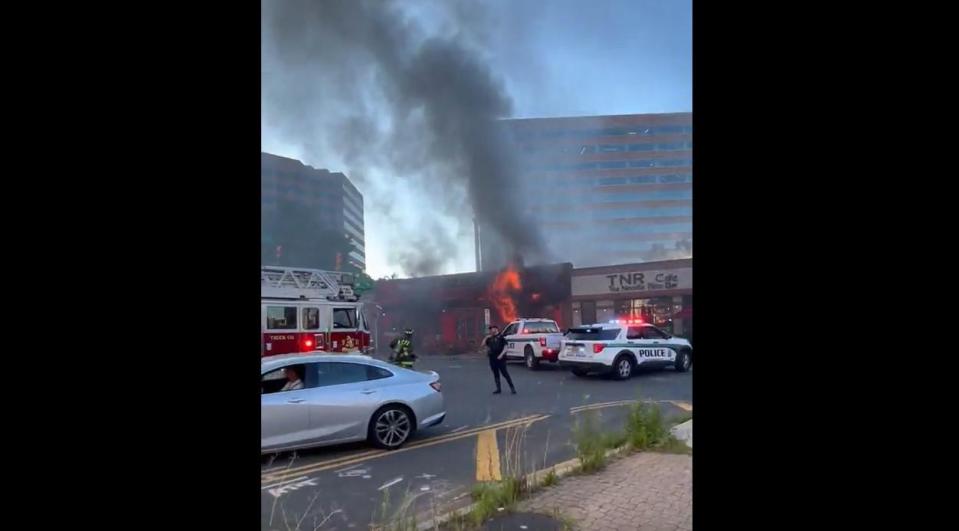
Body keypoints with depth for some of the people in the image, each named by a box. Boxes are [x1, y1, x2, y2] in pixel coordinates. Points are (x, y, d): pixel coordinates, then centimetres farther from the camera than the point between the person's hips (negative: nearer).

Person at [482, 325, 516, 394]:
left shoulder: (501, 337, -4)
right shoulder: (489, 338, 14)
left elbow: (505, 347, -8)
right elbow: (483, 344, 15)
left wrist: (501, 354, -21)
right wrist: (486, 337, 1)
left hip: (500, 358, -6)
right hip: (492, 359, 6)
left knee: (505, 373, -6)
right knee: (496, 374, 9)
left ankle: (512, 388, 0)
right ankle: (498, 389, 16)